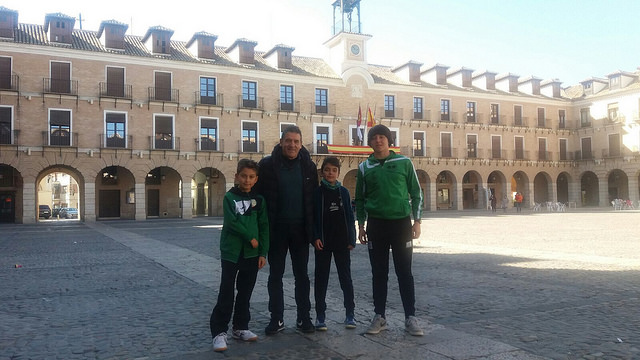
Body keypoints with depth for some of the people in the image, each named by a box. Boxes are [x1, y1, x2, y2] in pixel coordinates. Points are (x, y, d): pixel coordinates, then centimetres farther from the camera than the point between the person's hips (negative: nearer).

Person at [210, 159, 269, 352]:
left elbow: (264, 227, 5)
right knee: (226, 295, -3)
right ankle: (219, 332, 6)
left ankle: (240, 328, 26)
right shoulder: (230, 197, -3)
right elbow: (232, 222, -15)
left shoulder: (259, 200, 6)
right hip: (231, 252, -4)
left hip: (252, 254, 4)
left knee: (245, 293, 13)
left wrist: (263, 253, 0)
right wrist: (250, 238, -11)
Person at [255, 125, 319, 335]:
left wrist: (312, 229, -2)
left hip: (300, 228, 1)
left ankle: (303, 317, 21)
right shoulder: (268, 165, -5)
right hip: (276, 228, -1)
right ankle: (277, 319, 20)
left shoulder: (309, 166, 1)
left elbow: (314, 199, 2)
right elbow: (259, 196, -4)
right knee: (275, 275, 8)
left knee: (301, 275, 10)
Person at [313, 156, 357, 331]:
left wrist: (351, 239, 0)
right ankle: (320, 315, 13)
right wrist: (316, 237, -11)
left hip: (342, 242, 1)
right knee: (321, 278, 5)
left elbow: (350, 216, 6)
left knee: (345, 277, 6)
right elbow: (313, 217, -1)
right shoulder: (317, 192, 0)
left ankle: (350, 313, 16)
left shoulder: (343, 192, 5)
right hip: (323, 242, -1)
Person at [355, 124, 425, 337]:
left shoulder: (404, 162, 2)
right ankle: (380, 316, 17)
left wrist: (417, 221, 0)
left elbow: (416, 193, 5)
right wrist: (360, 225, 7)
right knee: (379, 273, 7)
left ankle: (410, 317, 11)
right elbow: (360, 198, 12)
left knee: (404, 272, 3)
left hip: (401, 222, -1)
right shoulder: (365, 167, 7)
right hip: (376, 224, 1)